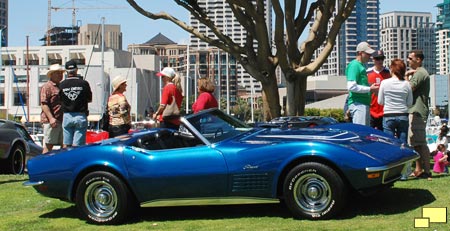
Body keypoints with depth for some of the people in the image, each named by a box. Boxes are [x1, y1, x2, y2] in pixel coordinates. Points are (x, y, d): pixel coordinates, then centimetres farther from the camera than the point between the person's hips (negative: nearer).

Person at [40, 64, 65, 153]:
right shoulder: (47, 86, -5)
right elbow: (44, 104, -14)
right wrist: (51, 118, -23)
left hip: (62, 121, 8)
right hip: (51, 121, -8)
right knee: (48, 145, -6)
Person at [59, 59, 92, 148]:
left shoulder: (62, 85, -4)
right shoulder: (84, 83, -7)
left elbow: (60, 100, 3)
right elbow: (90, 99, 3)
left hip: (67, 116, 2)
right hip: (80, 116, -1)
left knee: (66, 145, 8)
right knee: (77, 145, 0)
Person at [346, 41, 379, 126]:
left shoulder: (361, 66, 21)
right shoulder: (354, 65, -10)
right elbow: (351, 86, -19)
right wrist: (369, 89, -14)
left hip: (364, 103, 10)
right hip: (358, 104, -10)